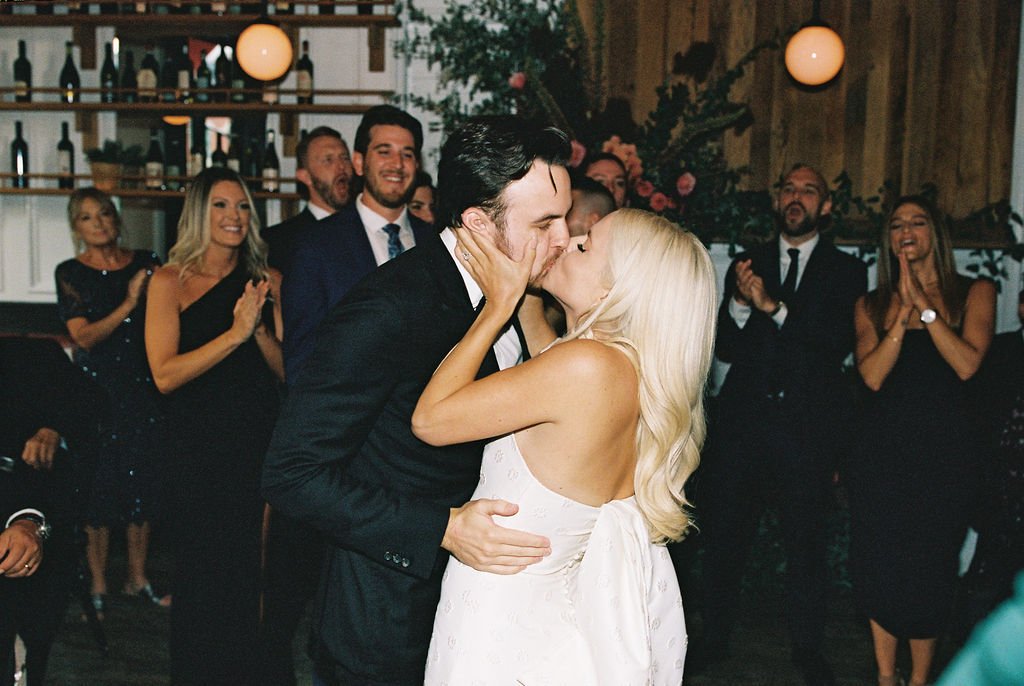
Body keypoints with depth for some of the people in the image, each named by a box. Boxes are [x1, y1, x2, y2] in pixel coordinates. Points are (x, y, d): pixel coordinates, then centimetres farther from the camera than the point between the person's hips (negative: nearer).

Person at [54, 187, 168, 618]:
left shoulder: (146, 264, 6)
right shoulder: (71, 273, -1)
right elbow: (84, 337, -10)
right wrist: (128, 304, -19)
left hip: (144, 387, 3)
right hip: (97, 386, -3)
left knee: (143, 482, 8)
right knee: (99, 485, 1)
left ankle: (137, 579, 22)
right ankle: (98, 586, 14)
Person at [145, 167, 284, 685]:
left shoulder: (268, 281, 6)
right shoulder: (170, 282, -3)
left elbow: (289, 371, 5)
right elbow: (165, 375, -14)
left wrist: (260, 328, -13)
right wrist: (236, 332, -21)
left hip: (260, 445, 3)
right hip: (200, 452, -3)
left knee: (250, 577, 10)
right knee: (201, 578, 6)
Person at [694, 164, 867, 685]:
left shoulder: (846, 272, 7)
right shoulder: (746, 264, 12)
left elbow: (840, 342, -10)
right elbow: (725, 349, 6)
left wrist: (773, 306, -20)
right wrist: (740, 303, -13)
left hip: (808, 426, -1)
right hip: (743, 420, 2)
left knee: (807, 540, 5)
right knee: (723, 534, 4)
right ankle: (713, 639, 18)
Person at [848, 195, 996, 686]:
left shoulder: (974, 293, 4)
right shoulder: (872, 305, 8)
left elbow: (967, 364, -12)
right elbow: (872, 375, -7)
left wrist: (924, 304, -14)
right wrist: (903, 312, -14)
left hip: (944, 452, -1)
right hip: (881, 451, 2)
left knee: (928, 570, 3)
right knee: (879, 568, 6)